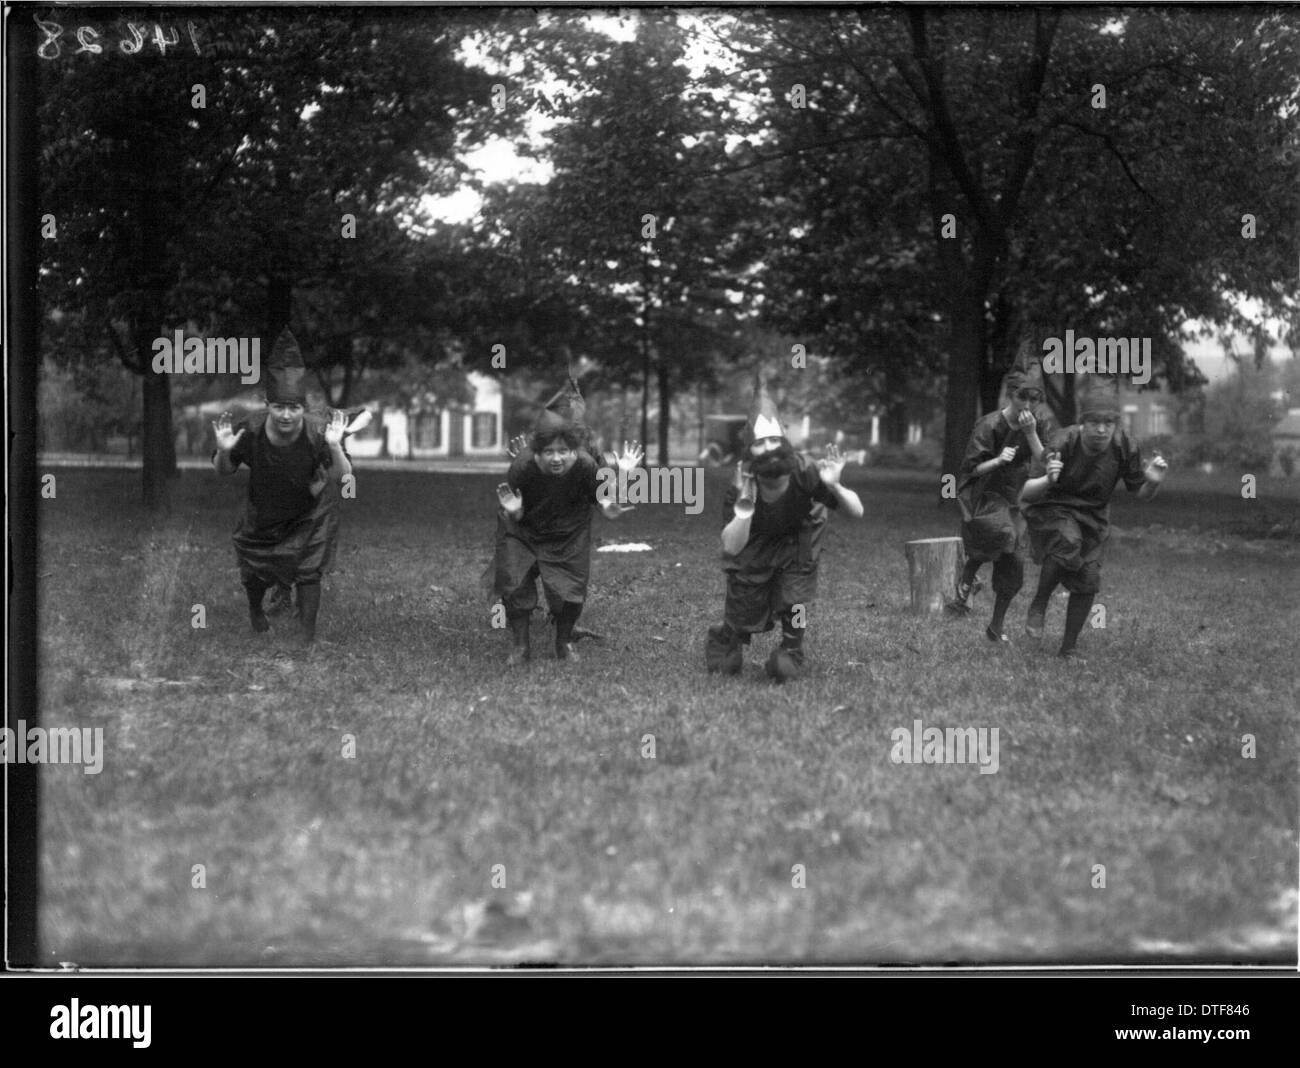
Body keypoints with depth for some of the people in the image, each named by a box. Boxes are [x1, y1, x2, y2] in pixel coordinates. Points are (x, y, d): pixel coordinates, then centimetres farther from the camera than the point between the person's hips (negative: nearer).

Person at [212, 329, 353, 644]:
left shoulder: (316, 432, -31)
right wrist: (224, 451, -36)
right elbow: (223, 471, -12)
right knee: (255, 573, 17)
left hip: (309, 512, -2)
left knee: (308, 572, -4)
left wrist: (334, 447, -50)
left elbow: (343, 478, -31)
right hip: (263, 511, 2)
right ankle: (255, 610, 51)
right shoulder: (251, 431, -28)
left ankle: (308, 637, 13)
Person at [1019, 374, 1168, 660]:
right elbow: (1026, 494, -26)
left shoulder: (1125, 448, -17)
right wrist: (1047, 480, -47)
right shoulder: (1064, 443, -26)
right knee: (1068, 542, -34)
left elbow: (1141, 494, -2)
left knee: (1087, 582, -5)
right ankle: (1038, 605, -10)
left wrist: (1152, 482, -25)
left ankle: (1069, 648, 18)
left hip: (1092, 515, 4)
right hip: (1052, 509, -4)